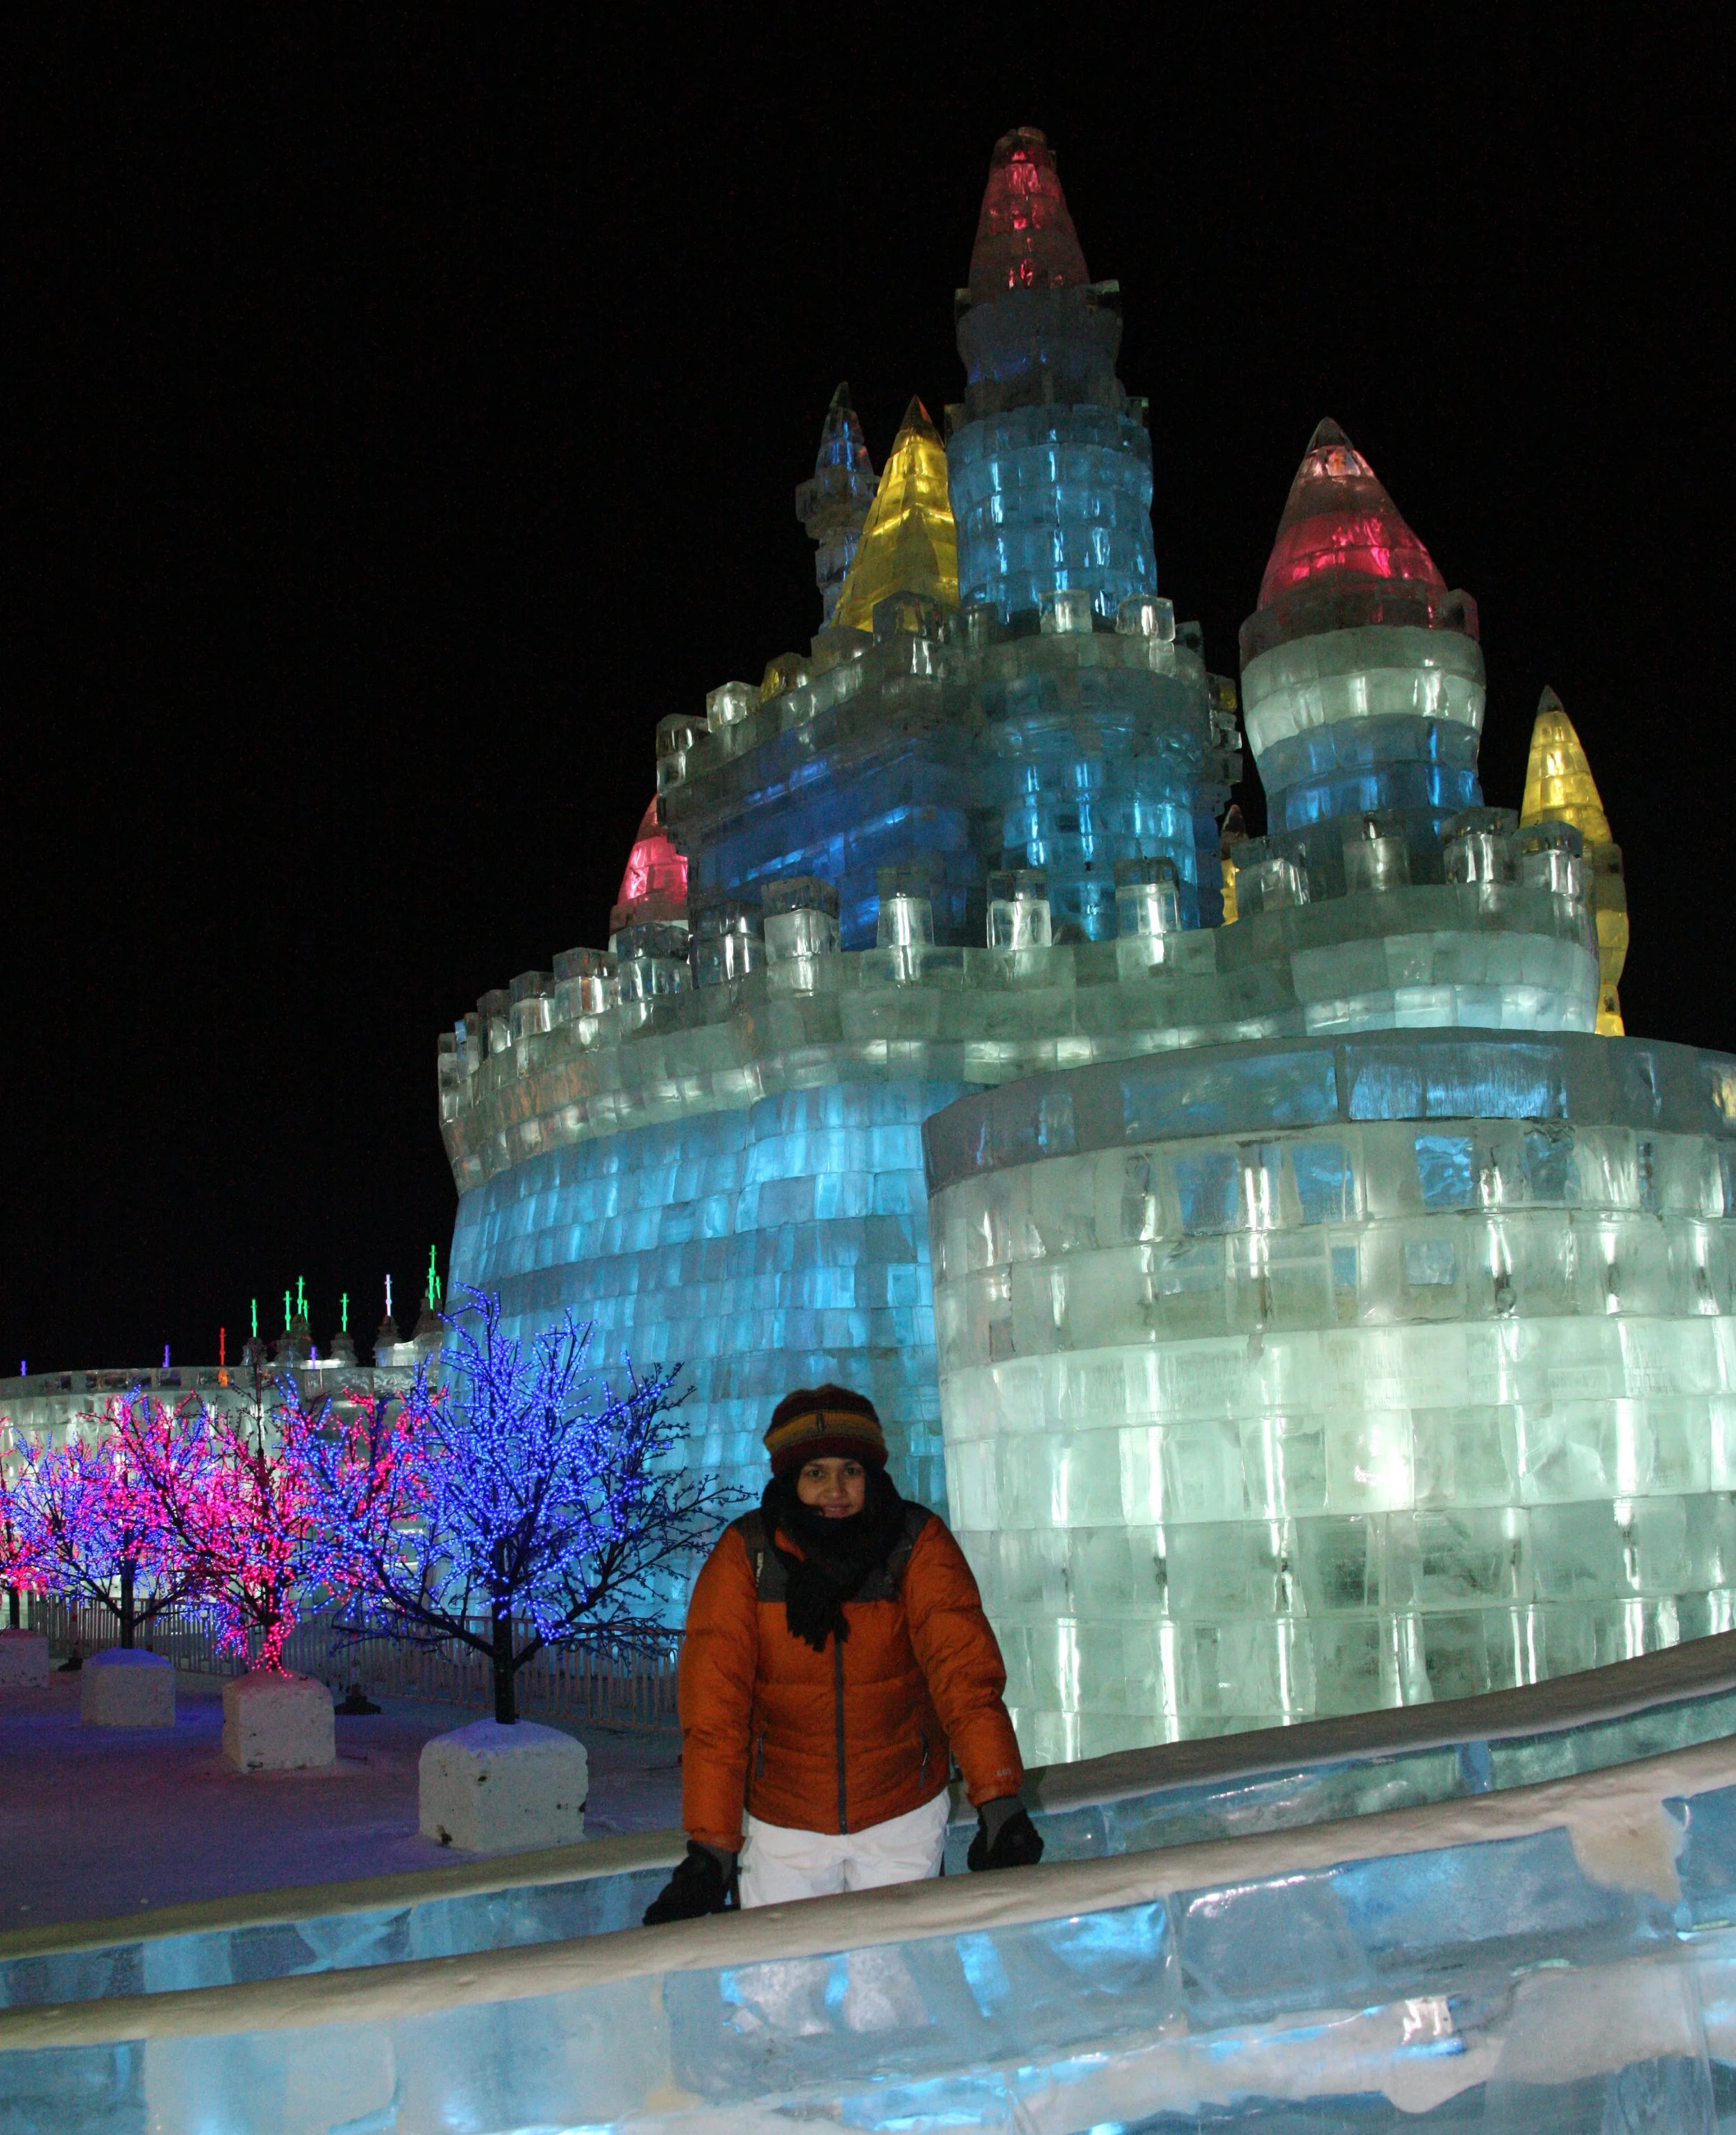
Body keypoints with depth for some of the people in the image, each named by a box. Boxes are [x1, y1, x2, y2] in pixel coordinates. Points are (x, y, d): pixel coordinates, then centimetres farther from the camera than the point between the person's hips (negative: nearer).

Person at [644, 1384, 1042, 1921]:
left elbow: (963, 1669, -23)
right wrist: (710, 1848, -24)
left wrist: (998, 1804, -36)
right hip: (781, 1826, 0)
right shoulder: (745, 1554, -13)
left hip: (903, 1817, 0)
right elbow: (714, 1708, -16)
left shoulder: (919, 1544, -13)